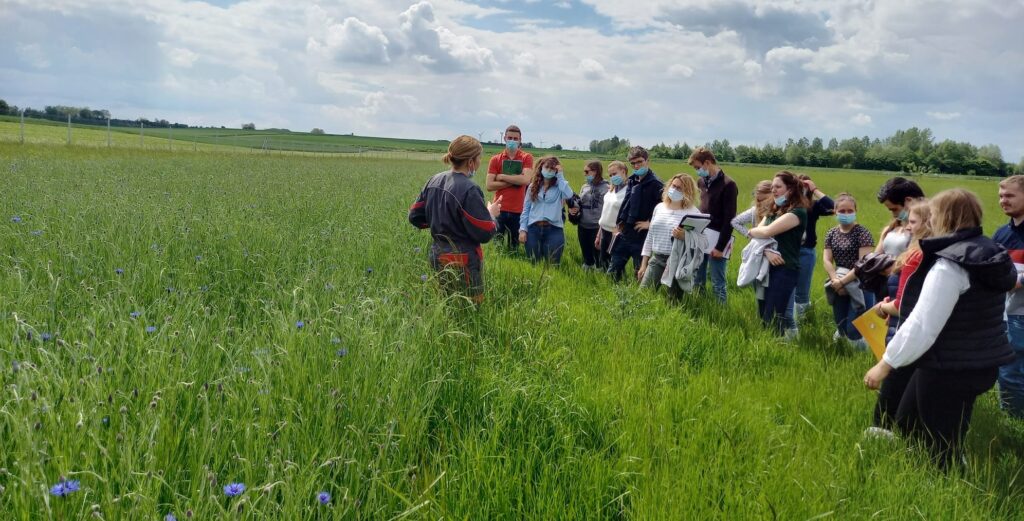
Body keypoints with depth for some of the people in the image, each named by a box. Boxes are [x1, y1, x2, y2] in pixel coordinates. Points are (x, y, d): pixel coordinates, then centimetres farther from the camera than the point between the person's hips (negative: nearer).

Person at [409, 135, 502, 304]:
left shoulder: (434, 181, 4)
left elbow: (415, 216, 11)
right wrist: (491, 214, 2)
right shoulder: (469, 190, -19)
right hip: (463, 262, -8)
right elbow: (484, 233, -16)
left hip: (437, 256, 8)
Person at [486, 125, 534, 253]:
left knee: (514, 248, 8)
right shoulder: (495, 159, 5)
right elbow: (489, 186, -4)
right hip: (500, 210, 0)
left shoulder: (527, 157, 3)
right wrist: (514, 181, -10)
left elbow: (526, 180, -13)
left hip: (518, 211, 0)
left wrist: (502, 177, -7)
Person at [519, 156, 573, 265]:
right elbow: (526, 209, 10)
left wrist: (560, 175, -8)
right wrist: (522, 229, 0)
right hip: (533, 228, 2)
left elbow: (569, 195, -19)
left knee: (552, 264, -2)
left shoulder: (559, 187, 4)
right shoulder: (533, 186, 11)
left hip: (554, 229, -2)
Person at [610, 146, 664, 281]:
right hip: (625, 233, 7)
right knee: (614, 270, 11)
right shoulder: (631, 181, 10)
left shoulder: (655, 184, -13)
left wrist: (651, 223, -17)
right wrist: (619, 222, 13)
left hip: (641, 235, -7)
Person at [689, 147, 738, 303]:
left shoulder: (728, 185, -12)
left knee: (717, 284, -3)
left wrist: (720, 246, -16)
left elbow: (729, 220, -15)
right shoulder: (703, 182, 10)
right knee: (697, 280, 12)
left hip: (717, 239, -7)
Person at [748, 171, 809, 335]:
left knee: (772, 319, -10)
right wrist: (767, 251, -15)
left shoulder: (797, 212, -9)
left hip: (785, 269, -8)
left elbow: (767, 231, -20)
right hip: (766, 266, 8)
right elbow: (759, 235, 4)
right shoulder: (773, 210, 17)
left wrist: (752, 231, 1)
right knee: (762, 315, 9)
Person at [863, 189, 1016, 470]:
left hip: (951, 368, -10)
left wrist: (886, 363, -18)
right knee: (907, 422, 22)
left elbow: (923, 325, -26)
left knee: (942, 447, 4)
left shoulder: (950, 264, -23)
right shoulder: (987, 253, 7)